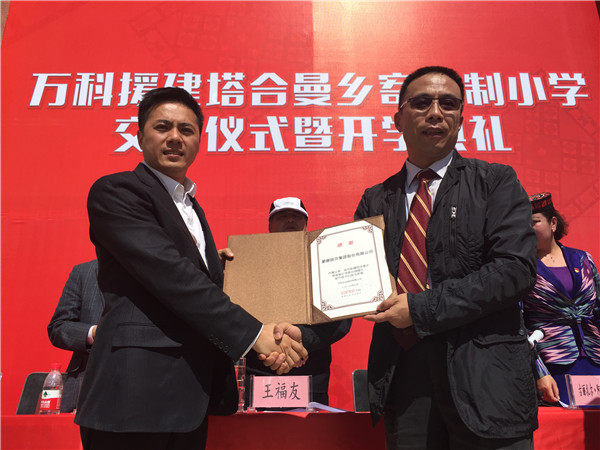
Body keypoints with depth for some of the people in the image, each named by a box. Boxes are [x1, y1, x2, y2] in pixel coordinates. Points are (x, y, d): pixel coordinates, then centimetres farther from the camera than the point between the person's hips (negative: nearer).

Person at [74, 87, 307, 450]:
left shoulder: (191, 207, 18)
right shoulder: (116, 192, -7)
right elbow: (170, 275, -19)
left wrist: (267, 338, 3)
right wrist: (253, 332, -18)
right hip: (137, 395, -7)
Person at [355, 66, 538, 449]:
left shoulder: (496, 183, 1)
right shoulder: (376, 200, 9)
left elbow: (516, 269, -12)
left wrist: (421, 308, -16)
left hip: (484, 378, -2)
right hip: (403, 378, 3)